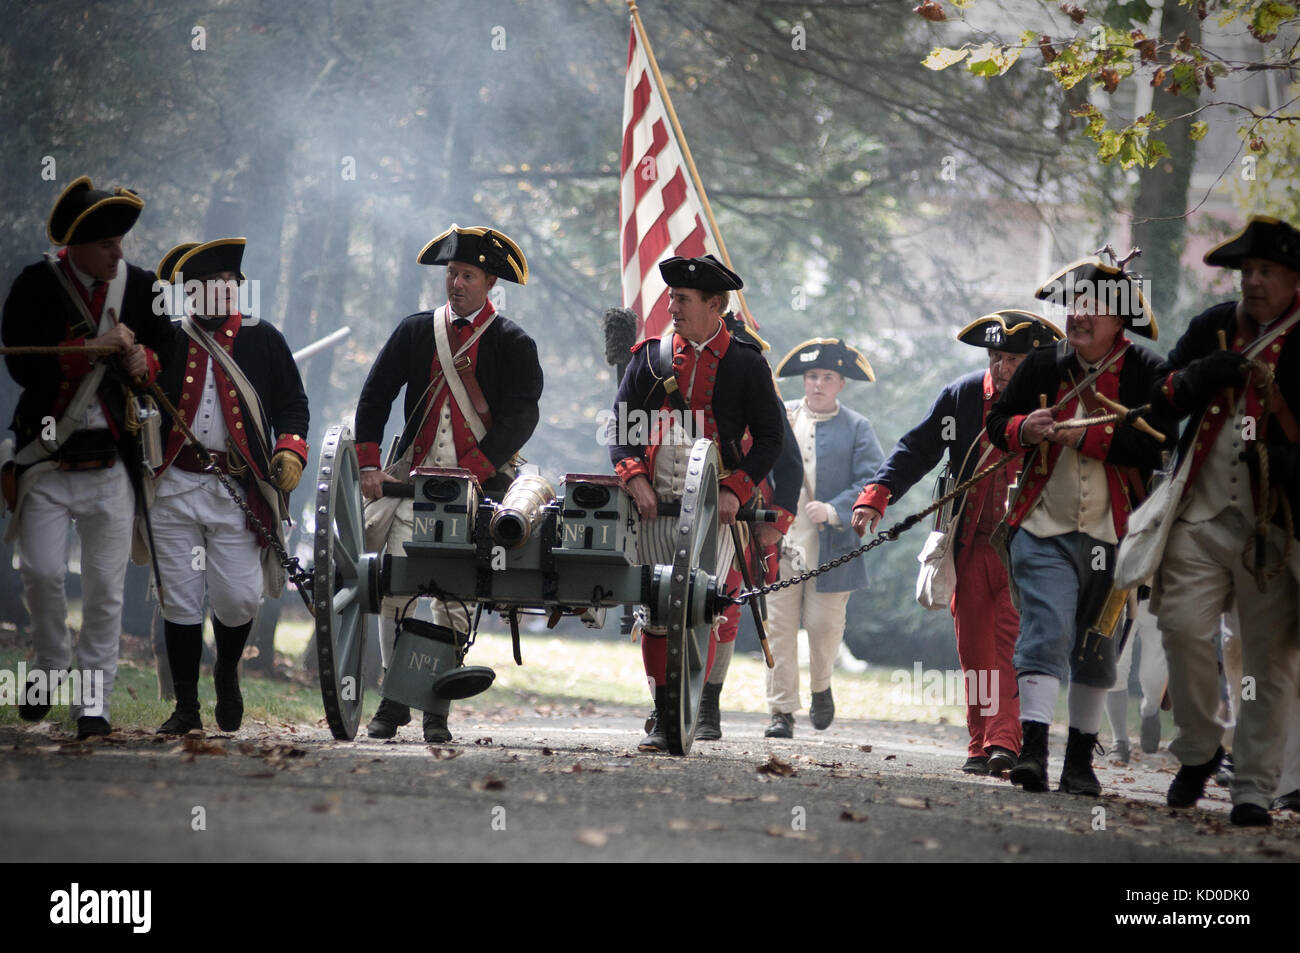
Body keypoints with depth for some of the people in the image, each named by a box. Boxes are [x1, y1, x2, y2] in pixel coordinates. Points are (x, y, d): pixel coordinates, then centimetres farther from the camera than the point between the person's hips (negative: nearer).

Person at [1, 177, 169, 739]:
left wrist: (141, 360, -12)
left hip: (113, 461, 2)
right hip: (46, 459, -1)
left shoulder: (142, 288, 5)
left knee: (106, 584, 0)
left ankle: (93, 697, 9)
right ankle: (51, 664, 21)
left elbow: (168, 362, 11)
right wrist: (95, 348, -18)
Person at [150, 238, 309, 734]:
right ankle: (186, 708, 12)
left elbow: (292, 403, 11)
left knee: (239, 600, -4)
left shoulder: (263, 340, 9)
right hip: (175, 488, 0)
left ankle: (227, 673, 28)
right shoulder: (167, 340, 7)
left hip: (237, 490, 0)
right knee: (180, 601, 1)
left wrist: (291, 450, -6)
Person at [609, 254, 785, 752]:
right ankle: (662, 717, 10)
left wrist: (736, 490, -8)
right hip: (654, 507, 3)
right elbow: (620, 425, 11)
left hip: (714, 509, -3)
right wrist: (635, 477, -6)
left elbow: (769, 437, 5)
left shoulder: (746, 364, 4)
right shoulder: (650, 357, 12)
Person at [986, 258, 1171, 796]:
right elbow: (996, 421, 13)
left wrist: (1086, 436, -21)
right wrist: (1023, 429, -10)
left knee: (1096, 649, 10)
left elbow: (1156, 446, -15)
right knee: (1045, 632, -15)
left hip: (1113, 535, 0)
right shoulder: (1044, 366, 5)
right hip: (1044, 529, 0)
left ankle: (1080, 761, 22)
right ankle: (1032, 750, -22)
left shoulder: (1147, 374, -3)